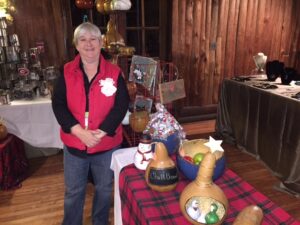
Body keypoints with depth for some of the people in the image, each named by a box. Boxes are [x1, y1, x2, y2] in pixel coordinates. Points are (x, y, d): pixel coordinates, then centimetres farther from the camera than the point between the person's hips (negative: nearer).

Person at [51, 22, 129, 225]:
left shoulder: (114, 72, -7)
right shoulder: (67, 72, -3)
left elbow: (122, 105, -12)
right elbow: (58, 104, -9)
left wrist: (100, 133, -21)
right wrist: (79, 131, -21)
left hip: (107, 144, 0)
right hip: (74, 143, 1)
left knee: (104, 188, 19)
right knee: (73, 191, 18)